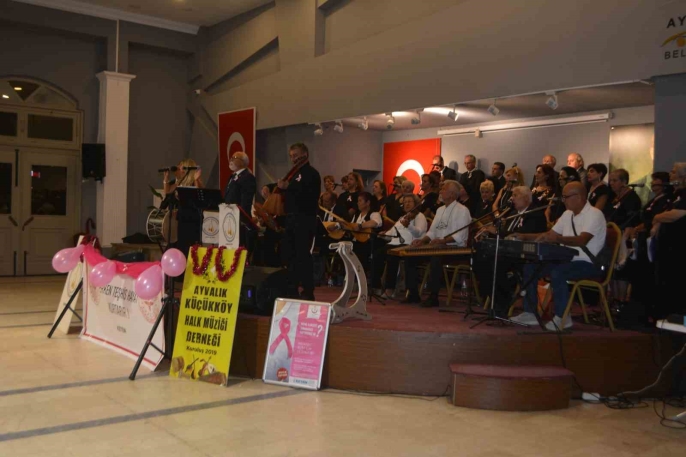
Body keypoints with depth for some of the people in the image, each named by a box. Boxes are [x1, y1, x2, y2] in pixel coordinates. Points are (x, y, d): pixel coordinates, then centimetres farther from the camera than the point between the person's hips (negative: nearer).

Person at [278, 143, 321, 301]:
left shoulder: (311, 173, -7)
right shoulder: (295, 173, 21)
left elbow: (306, 193, -24)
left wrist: (287, 187, -28)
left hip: (305, 220, -9)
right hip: (292, 219, 9)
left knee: (303, 255, -8)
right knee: (288, 253, 10)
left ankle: (308, 291, -2)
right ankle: (292, 288, 18)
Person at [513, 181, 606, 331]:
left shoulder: (594, 214, -13)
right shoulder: (568, 214, 14)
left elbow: (582, 240, -29)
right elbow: (550, 235, 19)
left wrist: (558, 238, -45)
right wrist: (525, 236, 6)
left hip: (588, 263, -9)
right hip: (568, 260, 9)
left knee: (557, 273, -34)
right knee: (530, 267, -4)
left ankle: (562, 317, -19)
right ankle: (530, 313, -1)